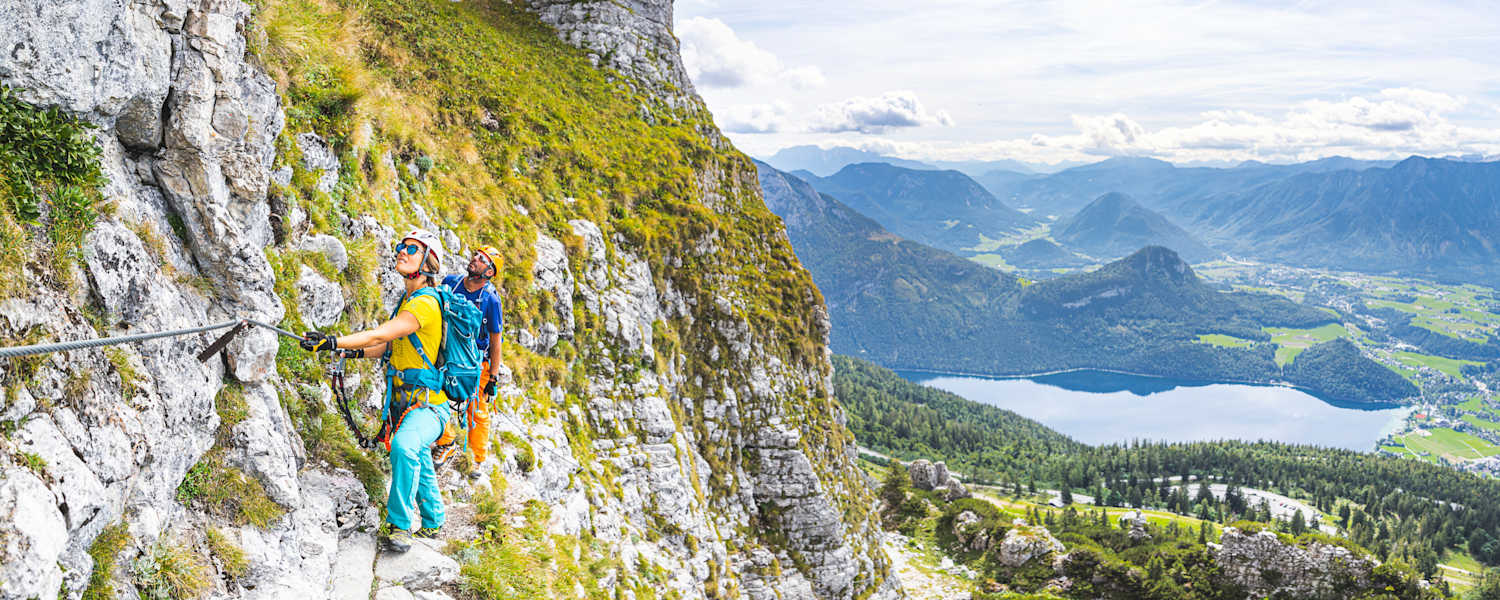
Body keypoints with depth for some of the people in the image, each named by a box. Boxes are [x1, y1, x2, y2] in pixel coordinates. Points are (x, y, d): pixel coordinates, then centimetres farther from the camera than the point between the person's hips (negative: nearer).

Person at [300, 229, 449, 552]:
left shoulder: (426, 304, -19)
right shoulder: (407, 301, 13)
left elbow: (380, 335, -29)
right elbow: (390, 346, 23)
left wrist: (333, 341, -34)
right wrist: (354, 352, 11)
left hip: (428, 406, -10)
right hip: (404, 402, 10)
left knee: (404, 445, -36)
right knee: (417, 462, 25)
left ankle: (400, 524, -26)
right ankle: (432, 522, 46)